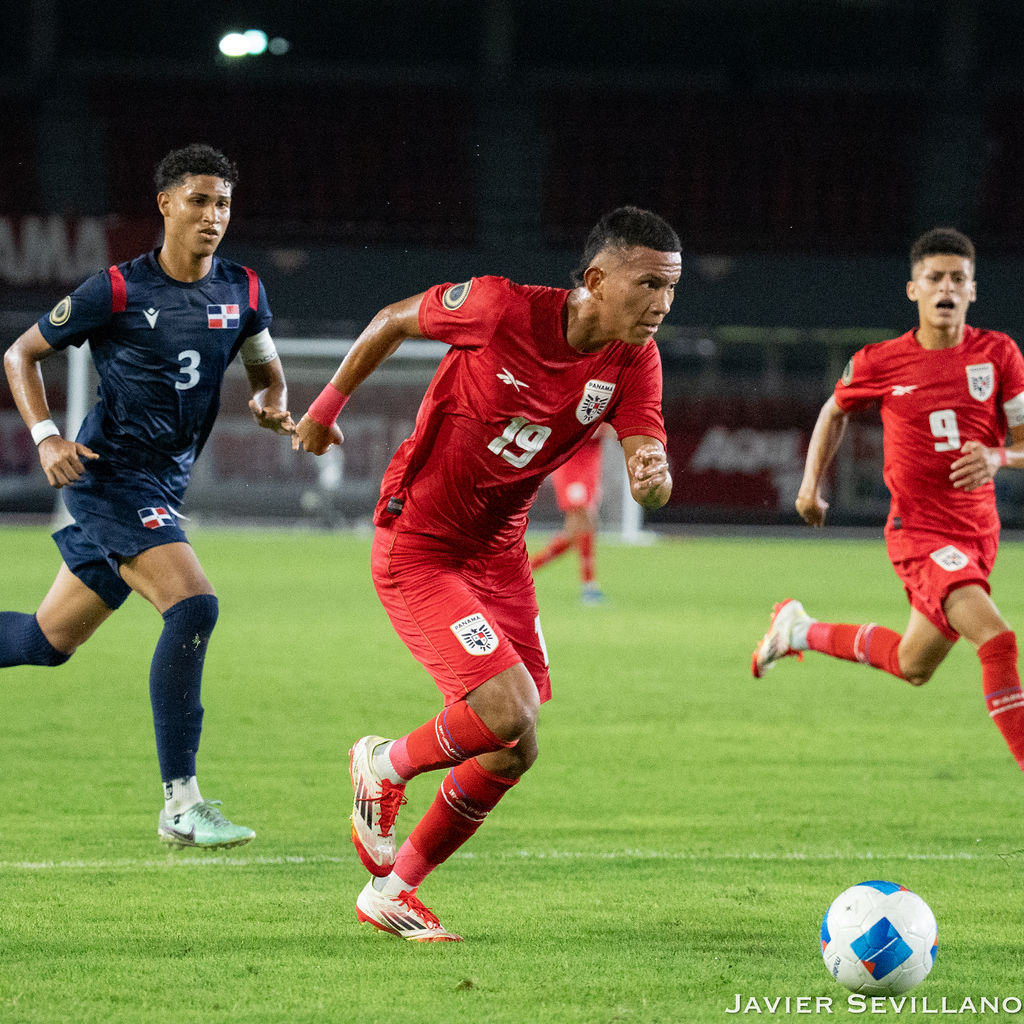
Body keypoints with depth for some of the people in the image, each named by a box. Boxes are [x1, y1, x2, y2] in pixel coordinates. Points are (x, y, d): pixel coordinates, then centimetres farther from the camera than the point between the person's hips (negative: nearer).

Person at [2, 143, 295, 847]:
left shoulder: (242, 291, 5)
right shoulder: (119, 291, -10)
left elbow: (266, 367, 23)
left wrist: (273, 403, -1)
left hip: (164, 489, 7)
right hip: (109, 474, -7)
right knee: (193, 605, -24)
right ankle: (181, 806, -22)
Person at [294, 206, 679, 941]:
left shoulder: (634, 360, -8)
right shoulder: (502, 309, -22)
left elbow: (650, 473, -17)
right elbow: (393, 322, -4)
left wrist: (653, 476, -41)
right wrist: (328, 406, 6)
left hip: (498, 554, 7)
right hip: (416, 548, -7)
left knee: (511, 755, 8)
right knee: (508, 713, -21)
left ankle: (393, 889, 28)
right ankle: (385, 767, 10)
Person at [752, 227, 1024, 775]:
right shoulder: (879, 362, -6)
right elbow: (834, 411, 16)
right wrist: (811, 484, 10)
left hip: (978, 531, 4)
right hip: (919, 529, -4)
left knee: (912, 666, 18)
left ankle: (801, 631, 42)